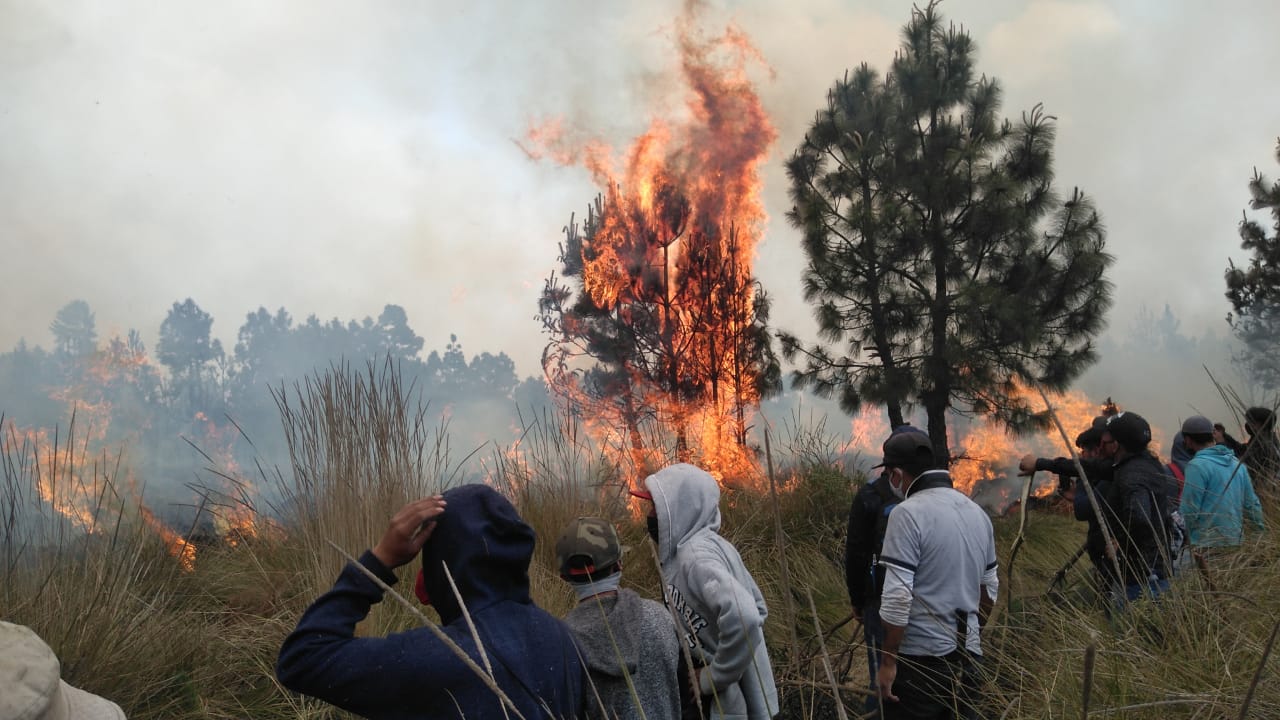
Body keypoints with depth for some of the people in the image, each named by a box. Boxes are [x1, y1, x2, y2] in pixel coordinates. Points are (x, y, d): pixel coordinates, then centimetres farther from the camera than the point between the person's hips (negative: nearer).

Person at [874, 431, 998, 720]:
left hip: (920, 658, -7)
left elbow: (897, 598, -19)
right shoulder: (977, 512, 9)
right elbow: (989, 588, 17)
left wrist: (888, 660, -12)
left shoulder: (908, 513, -14)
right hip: (967, 655, 7)